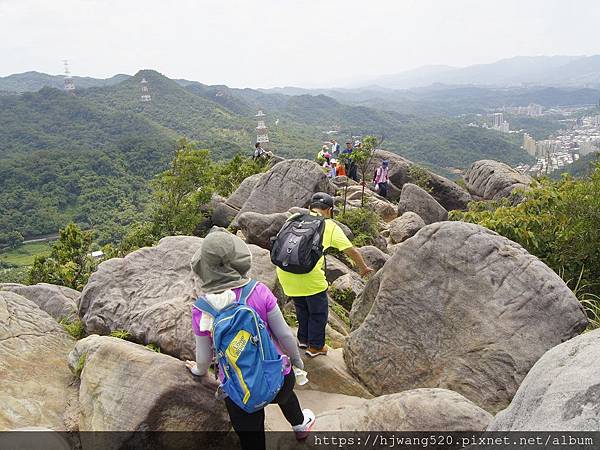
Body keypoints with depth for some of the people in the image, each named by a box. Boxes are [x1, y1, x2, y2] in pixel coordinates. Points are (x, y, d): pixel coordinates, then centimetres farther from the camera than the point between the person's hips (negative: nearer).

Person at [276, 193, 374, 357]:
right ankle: (315, 346, 30)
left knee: (301, 306, 28)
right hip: (309, 274, -5)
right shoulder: (330, 226, 10)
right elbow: (351, 251, 15)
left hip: (284, 270, 5)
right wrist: (363, 268, 31)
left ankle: (303, 339, 42)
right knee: (318, 311, 18)